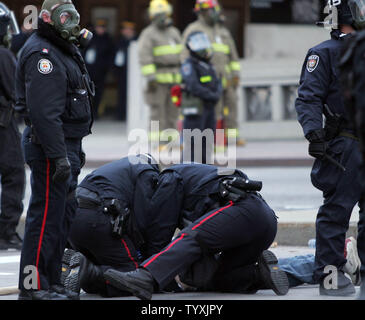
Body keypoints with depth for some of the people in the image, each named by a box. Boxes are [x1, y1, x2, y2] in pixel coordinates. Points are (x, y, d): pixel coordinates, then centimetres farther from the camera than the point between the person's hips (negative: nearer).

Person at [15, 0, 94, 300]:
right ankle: (34, 287, -7)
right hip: (50, 145, -11)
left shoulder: (65, 50, 19)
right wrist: (59, 156, -27)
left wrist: (76, 149, 26)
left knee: (64, 213, 13)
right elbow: (44, 112, -24)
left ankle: (51, 282, 20)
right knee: (47, 215, -9)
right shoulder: (42, 54, -16)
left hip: (66, 146, 11)